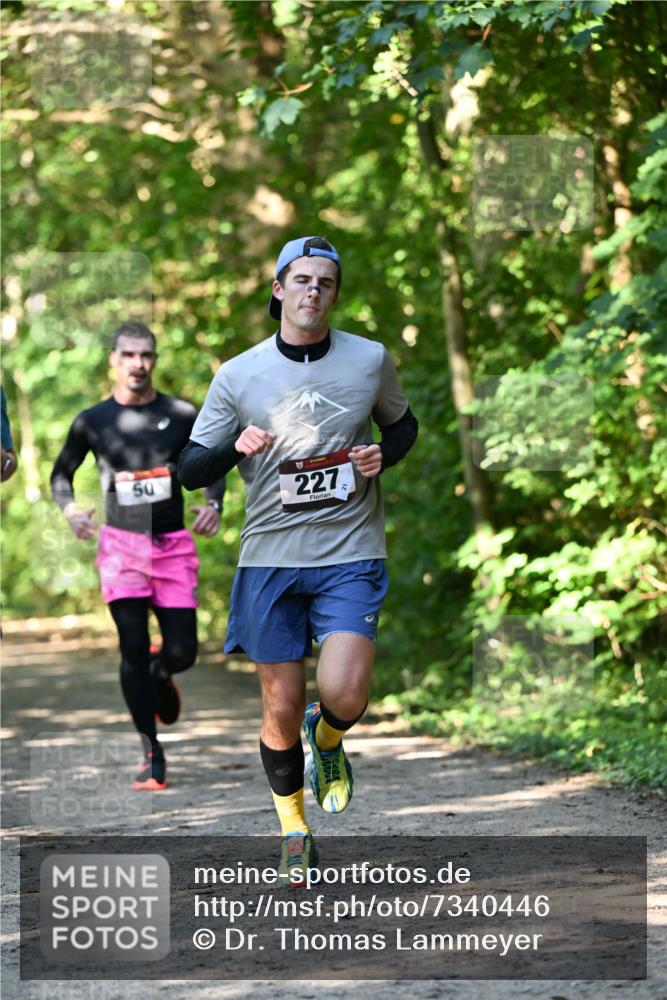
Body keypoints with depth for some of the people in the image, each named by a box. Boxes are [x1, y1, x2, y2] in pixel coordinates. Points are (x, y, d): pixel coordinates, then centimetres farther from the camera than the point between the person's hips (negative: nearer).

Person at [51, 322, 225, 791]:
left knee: (182, 653, -3)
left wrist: (214, 505, -6)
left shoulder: (182, 415, 2)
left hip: (174, 545, 1)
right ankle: (152, 755, -4)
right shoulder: (93, 421, 1)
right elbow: (61, 474, 13)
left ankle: (159, 675, 36)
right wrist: (70, 510, -7)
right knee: (133, 647, -11)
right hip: (121, 544, -1)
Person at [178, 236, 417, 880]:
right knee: (281, 708, 4)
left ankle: (327, 738, 20)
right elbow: (188, 470, 2)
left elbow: (403, 423, 20)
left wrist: (383, 454, -3)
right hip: (270, 556, 1)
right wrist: (235, 448, -19)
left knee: (345, 695, -18)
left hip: (350, 554, 0)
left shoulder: (371, 360, 1)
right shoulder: (238, 375, -1)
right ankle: (292, 827, 27)